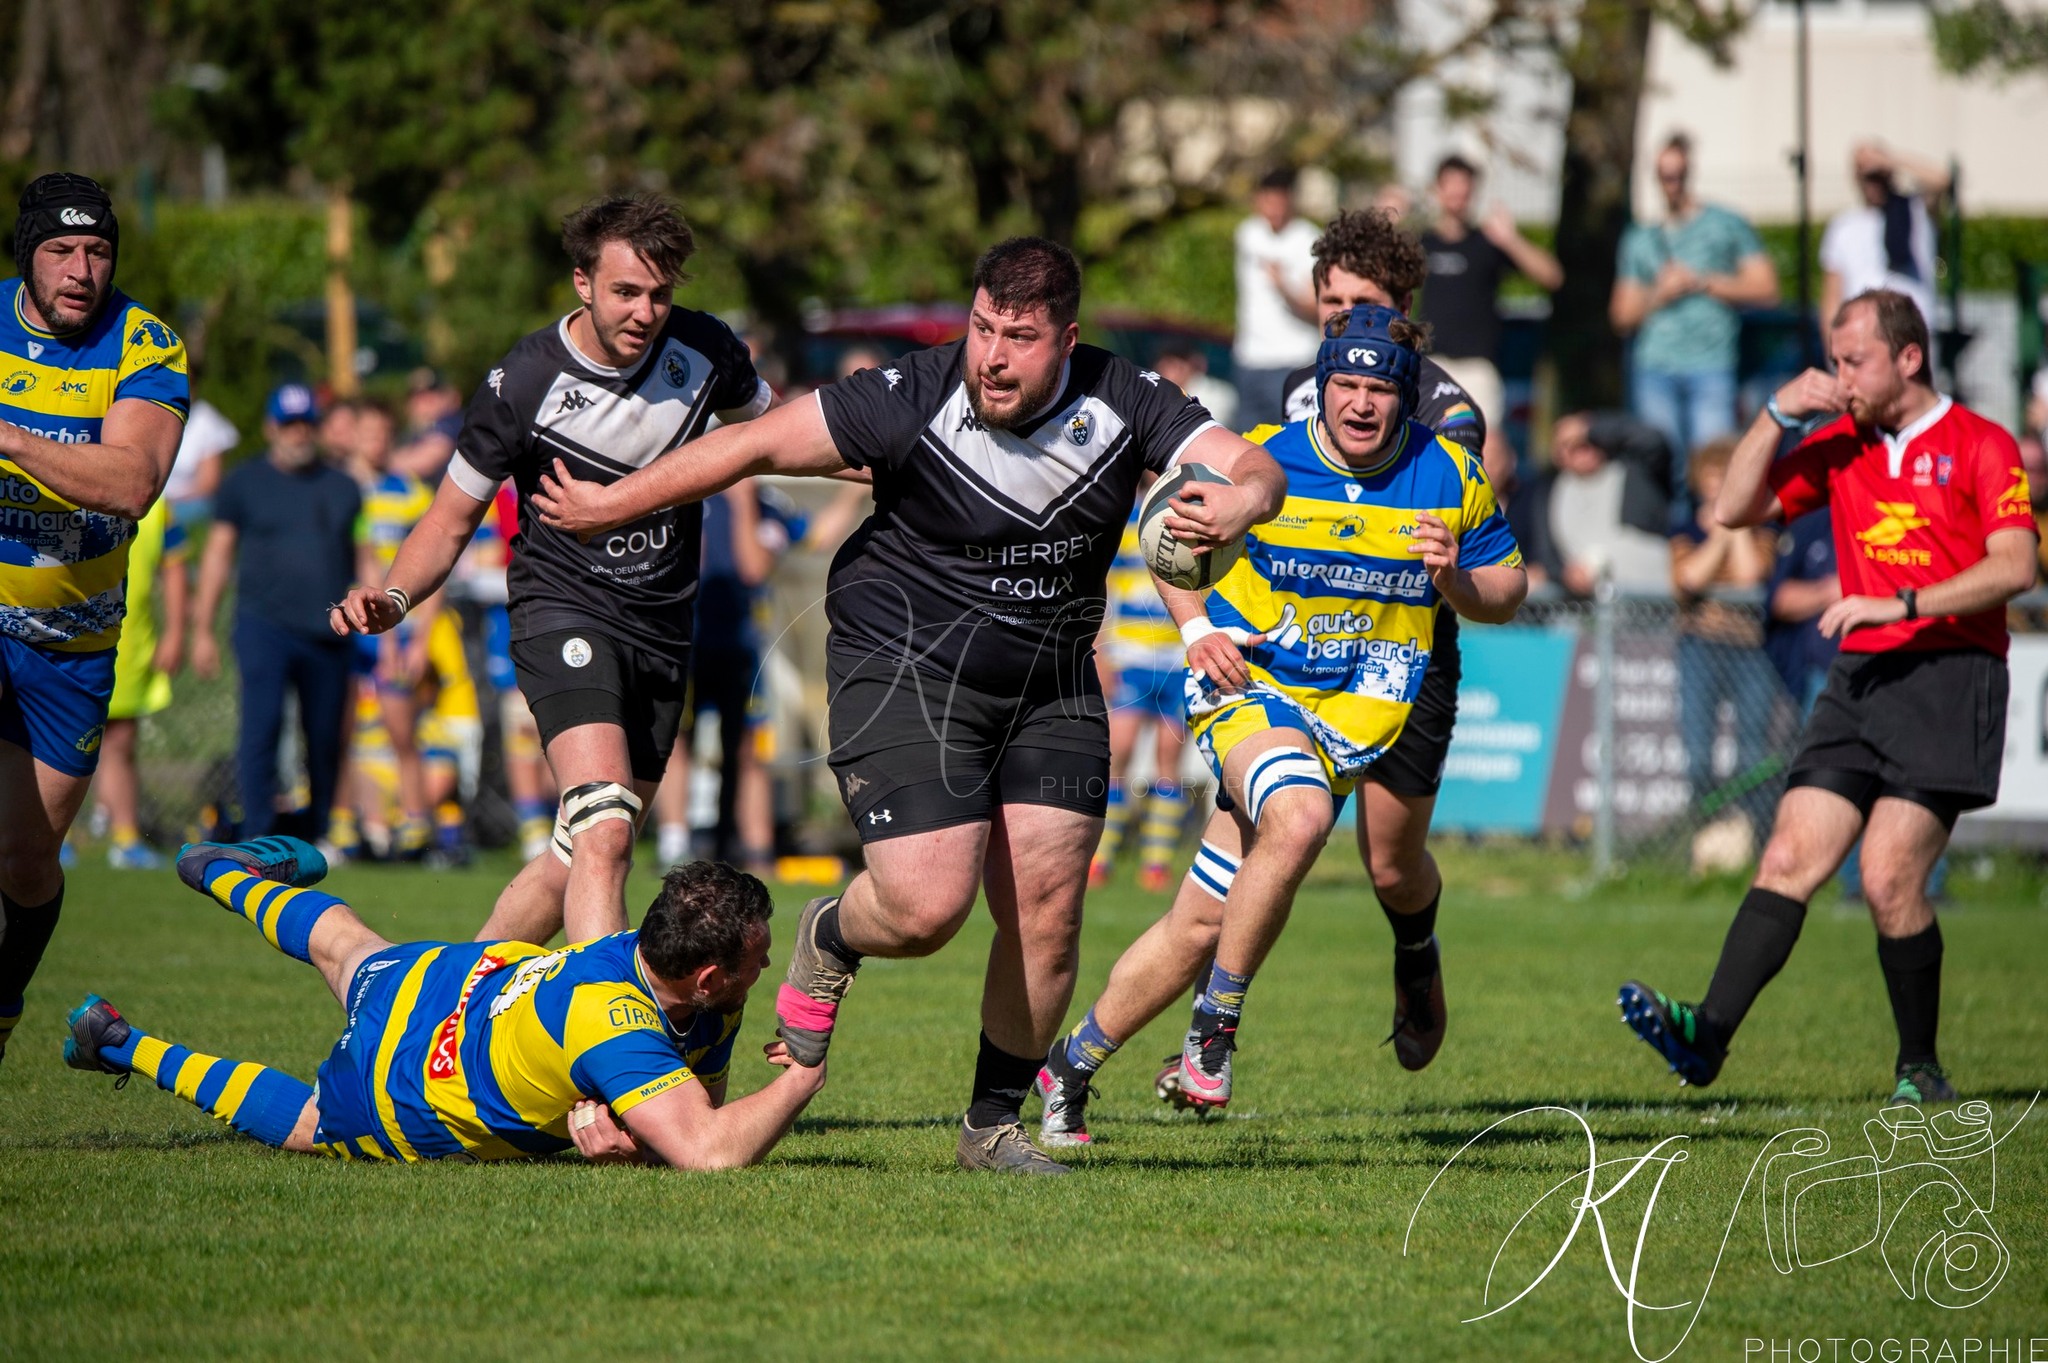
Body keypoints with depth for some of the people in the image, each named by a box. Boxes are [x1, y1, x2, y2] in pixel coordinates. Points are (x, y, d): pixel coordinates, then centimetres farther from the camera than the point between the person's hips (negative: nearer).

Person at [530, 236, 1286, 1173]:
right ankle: (829, 939, 20)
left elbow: (1250, 464, -15)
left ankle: (993, 1124, 17)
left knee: (1047, 915, -2)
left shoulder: (1123, 403, -10)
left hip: (1051, 687, 4)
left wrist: (1239, 504, -41)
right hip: (906, 672, -4)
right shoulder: (912, 400, -19)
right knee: (925, 908, -17)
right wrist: (612, 504, -5)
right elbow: (760, 445, -12)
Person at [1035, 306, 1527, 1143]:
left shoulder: (1452, 478, 0)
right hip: (1248, 689, -2)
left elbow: (1507, 591, 10)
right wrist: (1196, 629, -4)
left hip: (1356, 716, 2)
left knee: (1199, 929, -6)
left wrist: (1458, 580, -12)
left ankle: (1072, 1065, 11)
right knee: (1298, 820, -35)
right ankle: (1215, 1028, -20)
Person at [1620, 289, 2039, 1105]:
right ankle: (1709, 1035, -17)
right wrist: (1778, 414, 3)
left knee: (1888, 878, -13)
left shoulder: (1980, 447, -1)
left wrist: (1902, 603, -18)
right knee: (1790, 860, -7)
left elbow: (2015, 566, -12)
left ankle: (1921, 1069, 1)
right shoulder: (1840, 448, 16)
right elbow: (1736, 509, 14)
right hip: (1859, 679, 5)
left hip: (1950, 678, -5)